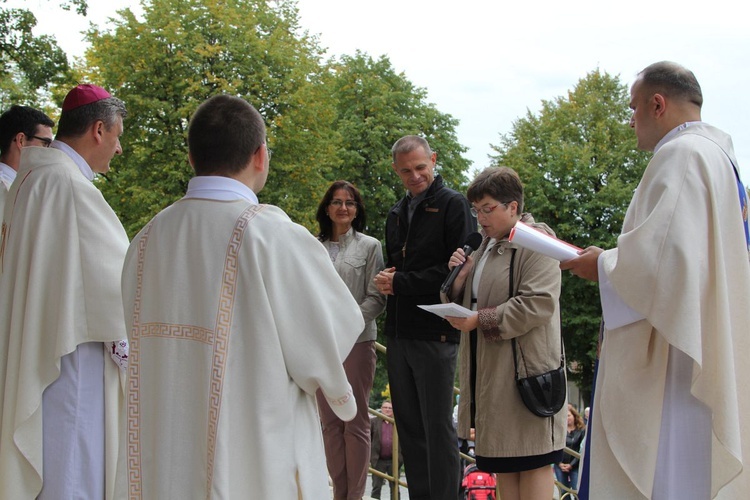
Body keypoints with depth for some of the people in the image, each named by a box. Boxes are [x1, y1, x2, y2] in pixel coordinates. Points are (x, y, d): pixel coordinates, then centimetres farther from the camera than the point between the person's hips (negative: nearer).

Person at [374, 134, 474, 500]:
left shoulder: (452, 205, -3)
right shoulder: (396, 214, 20)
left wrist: (400, 283, -10)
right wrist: (386, 280, 3)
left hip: (435, 332, -7)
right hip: (399, 332, 7)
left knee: (437, 426, -5)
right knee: (409, 426, 9)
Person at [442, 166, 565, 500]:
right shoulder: (486, 244, 16)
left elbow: (538, 303, -20)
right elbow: (464, 302, 21)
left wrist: (480, 320, -20)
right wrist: (459, 277, -1)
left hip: (523, 366, -8)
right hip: (489, 368, 8)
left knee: (531, 458, -3)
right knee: (501, 461, 9)